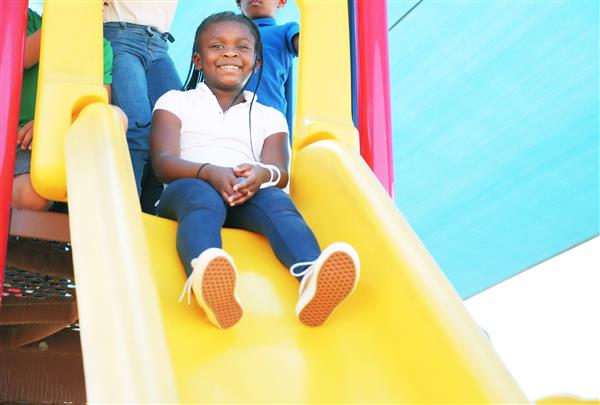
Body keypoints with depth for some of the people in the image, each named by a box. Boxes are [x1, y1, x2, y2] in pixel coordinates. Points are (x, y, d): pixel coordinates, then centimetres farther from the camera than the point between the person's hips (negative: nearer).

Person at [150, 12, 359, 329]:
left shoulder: (269, 117, 24)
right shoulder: (175, 102, 20)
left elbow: (280, 173, 5)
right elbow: (163, 163, 2)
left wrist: (262, 175, -22)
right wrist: (209, 172, -21)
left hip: (248, 199, 2)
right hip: (189, 192, -2)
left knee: (275, 200, -32)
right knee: (201, 195, -37)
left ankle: (311, 280, -66)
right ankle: (205, 278, -73)